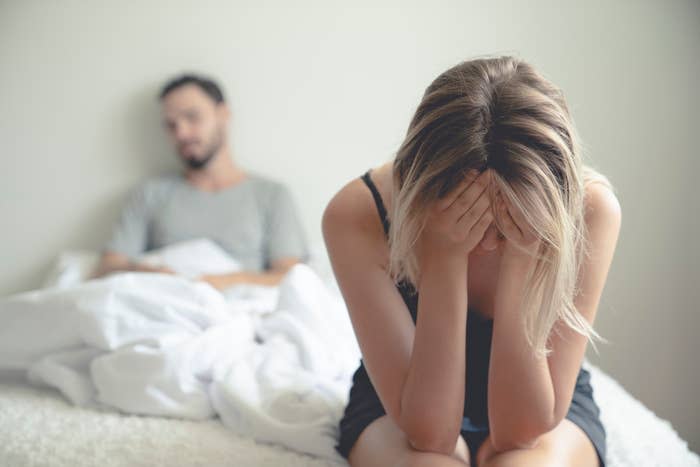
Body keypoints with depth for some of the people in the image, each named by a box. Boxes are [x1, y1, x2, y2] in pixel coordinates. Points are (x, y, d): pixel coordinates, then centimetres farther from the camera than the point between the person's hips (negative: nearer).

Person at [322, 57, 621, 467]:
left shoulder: (590, 209, -24)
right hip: (398, 406, 0)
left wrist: (520, 262, -36)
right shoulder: (357, 215, -26)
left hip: (541, 406, 1)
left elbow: (523, 428, -25)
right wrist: (445, 257, -36)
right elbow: (428, 431, -27)